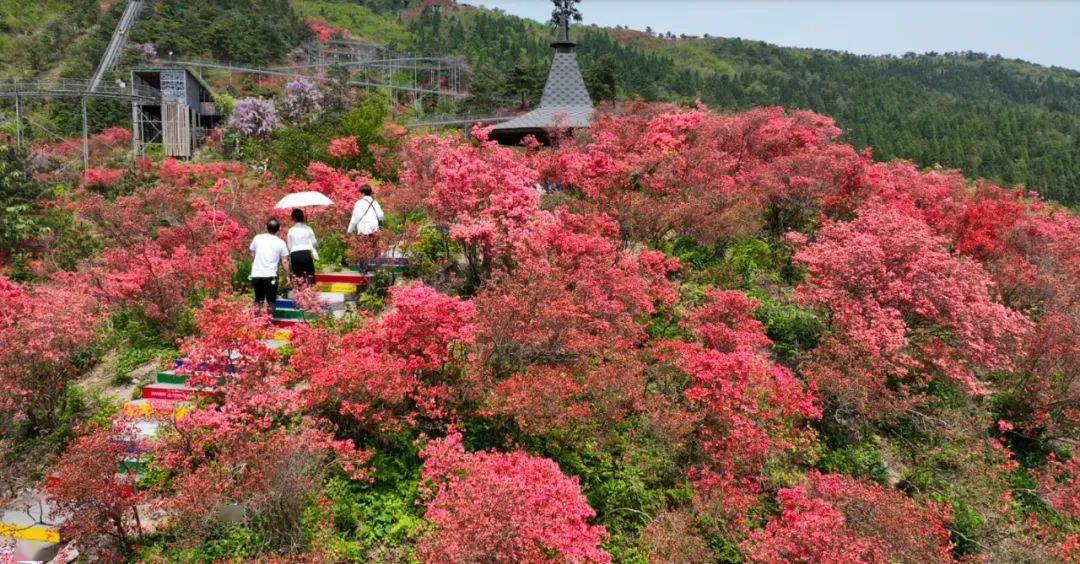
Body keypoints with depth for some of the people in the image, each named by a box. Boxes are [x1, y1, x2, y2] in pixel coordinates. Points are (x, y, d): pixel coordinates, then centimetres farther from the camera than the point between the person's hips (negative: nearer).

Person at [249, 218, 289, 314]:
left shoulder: (258, 238, 5)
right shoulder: (280, 242, -1)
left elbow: (252, 253, 17)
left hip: (256, 274, 3)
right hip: (270, 275, -3)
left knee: (258, 301, 17)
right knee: (271, 302, 6)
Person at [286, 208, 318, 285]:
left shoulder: (291, 231, 5)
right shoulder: (308, 229, 2)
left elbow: (289, 246, 6)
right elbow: (314, 243, 7)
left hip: (294, 255, 1)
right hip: (306, 253, -1)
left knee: (297, 277, 4)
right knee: (310, 276, 1)